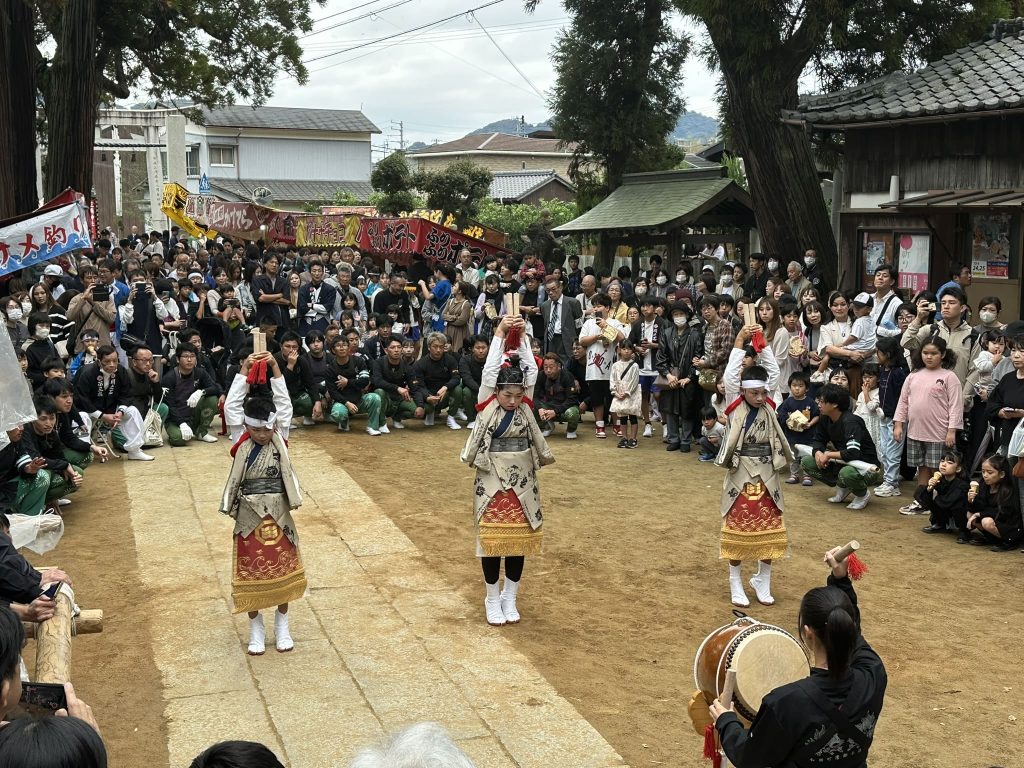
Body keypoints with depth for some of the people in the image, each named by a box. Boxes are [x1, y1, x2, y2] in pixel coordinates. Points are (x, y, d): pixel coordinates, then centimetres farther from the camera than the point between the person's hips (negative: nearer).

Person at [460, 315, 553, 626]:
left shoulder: (525, 405, 1)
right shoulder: (487, 405, -6)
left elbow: (531, 370, -4)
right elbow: (490, 370, -13)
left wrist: (522, 337, -8)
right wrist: (500, 334, -13)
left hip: (522, 481, 3)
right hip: (491, 481, -3)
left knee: (519, 539, 7)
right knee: (491, 540, 3)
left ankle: (510, 597, 21)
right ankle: (492, 598, 17)